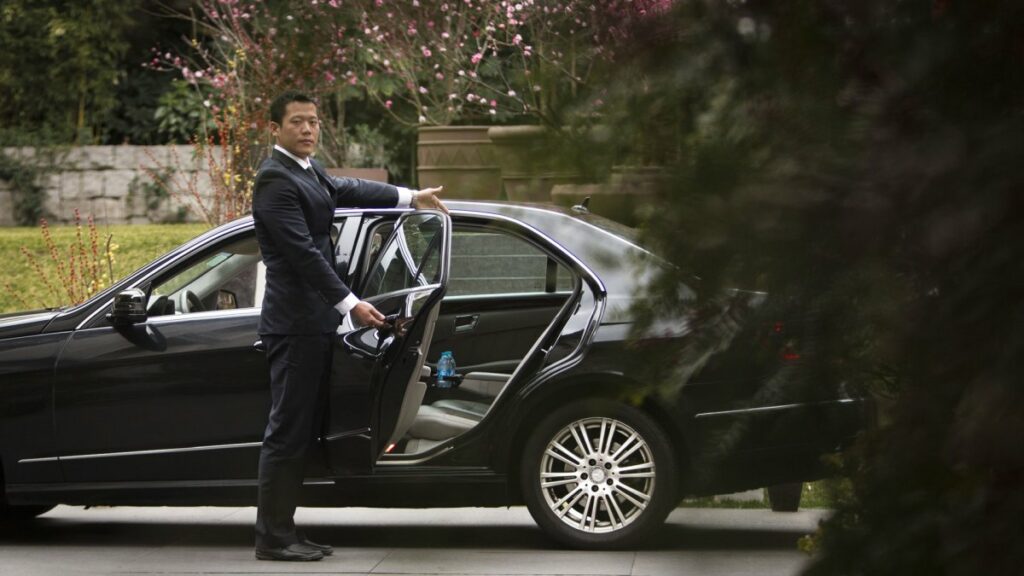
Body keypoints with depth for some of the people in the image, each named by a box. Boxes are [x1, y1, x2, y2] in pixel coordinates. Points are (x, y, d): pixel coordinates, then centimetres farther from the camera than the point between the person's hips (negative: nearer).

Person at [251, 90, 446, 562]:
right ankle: (272, 537, -4)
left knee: (302, 431, 11)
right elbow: (303, 252, -21)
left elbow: (345, 189, 30)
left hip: (314, 323, 10)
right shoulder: (276, 179, -15)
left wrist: (410, 197, 35)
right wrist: (349, 304, -23)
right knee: (287, 431, -8)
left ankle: (283, 529, 16)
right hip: (295, 323, -10)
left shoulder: (308, 172, 13)